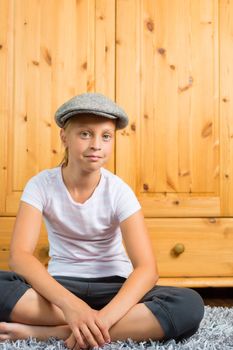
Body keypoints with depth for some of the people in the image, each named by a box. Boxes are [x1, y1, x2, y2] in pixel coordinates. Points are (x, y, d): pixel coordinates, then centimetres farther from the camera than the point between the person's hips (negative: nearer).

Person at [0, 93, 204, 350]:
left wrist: (102, 318, -38)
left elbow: (146, 268, -21)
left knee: (189, 306, -29)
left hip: (112, 287, 0)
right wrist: (70, 304, -38)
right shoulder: (41, 184, -10)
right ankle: (131, 324, -25)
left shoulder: (118, 191, -12)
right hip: (60, 285, 0)